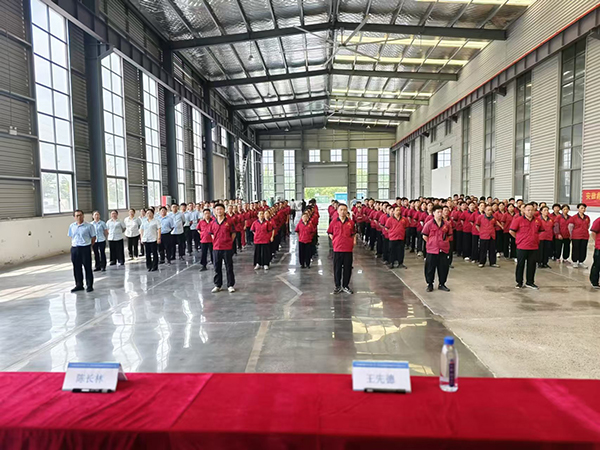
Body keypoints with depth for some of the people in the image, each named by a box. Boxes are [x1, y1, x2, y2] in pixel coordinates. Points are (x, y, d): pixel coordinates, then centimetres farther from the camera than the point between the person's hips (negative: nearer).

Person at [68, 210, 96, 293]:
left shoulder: (89, 226, -6)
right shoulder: (72, 226, 8)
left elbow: (93, 237, -2)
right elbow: (71, 237, 19)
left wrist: (89, 246, -2)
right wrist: (73, 245, 9)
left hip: (85, 249, -5)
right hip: (74, 249, 5)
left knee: (88, 267, 2)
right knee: (76, 268, 11)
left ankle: (89, 285, 11)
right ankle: (79, 285, 24)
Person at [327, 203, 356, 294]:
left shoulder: (350, 222, 3)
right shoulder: (333, 222, 0)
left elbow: (354, 233, 12)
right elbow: (329, 233, 10)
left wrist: (354, 241, -1)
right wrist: (333, 239, -2)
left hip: (348, 248, 1)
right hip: (337, 248, -1)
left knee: (347, 268, 7)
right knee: (337, 268, 7)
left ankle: (345, 286, 22)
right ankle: (338, 286, 21)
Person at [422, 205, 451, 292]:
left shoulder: (446, 224, 4)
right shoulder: (429, 224, -5)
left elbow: (448, 235, 18)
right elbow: (424, 236, 0)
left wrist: (444, 242, 7)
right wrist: (432, 243, 1)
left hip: (443, 250, 3)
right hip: (432, 250, -3)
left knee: (444, 267, 7)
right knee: (430, 268, 4)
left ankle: (441, 284, 22)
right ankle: (430, 284, 18)